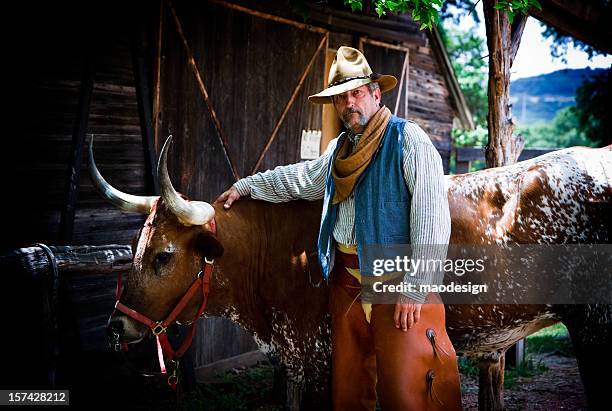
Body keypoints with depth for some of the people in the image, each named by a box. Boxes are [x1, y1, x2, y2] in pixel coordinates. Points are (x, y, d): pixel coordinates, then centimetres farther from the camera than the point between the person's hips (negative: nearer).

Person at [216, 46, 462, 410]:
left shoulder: (407, 138, -7)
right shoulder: (339, 149, 18)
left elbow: (431, 215, -14)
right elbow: (300, 177, 36)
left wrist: (416, 288, -19)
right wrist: (245, 187, 37)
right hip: (347, 283, 7)